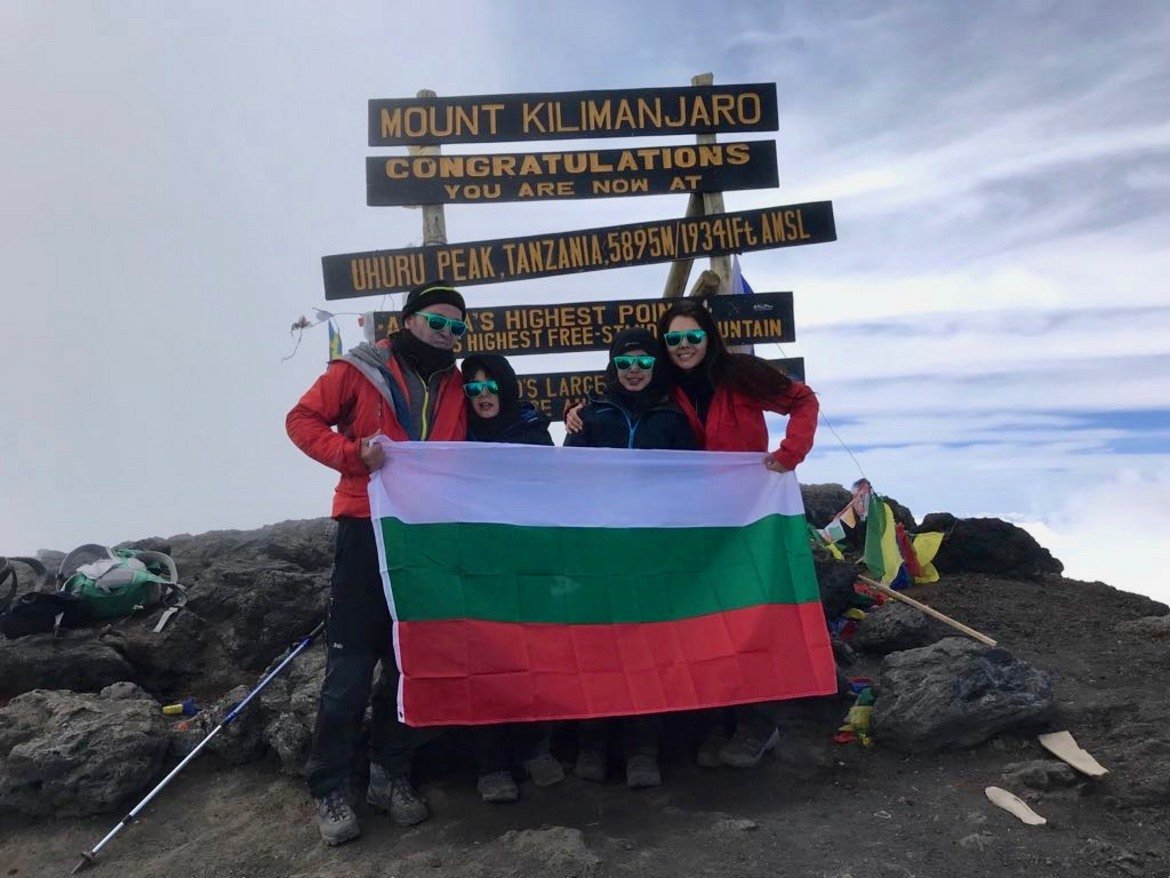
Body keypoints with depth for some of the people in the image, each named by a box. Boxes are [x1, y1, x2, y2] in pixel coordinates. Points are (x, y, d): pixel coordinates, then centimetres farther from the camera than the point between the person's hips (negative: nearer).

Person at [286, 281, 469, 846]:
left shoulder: (455, 386, 12)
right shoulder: (360, 370, -2)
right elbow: (302, 420, -3)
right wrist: (353, 455, -17)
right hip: (367, 529, -5)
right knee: (351, 661, -3)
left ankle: (390, 774, 22)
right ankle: (330, 787, 8)